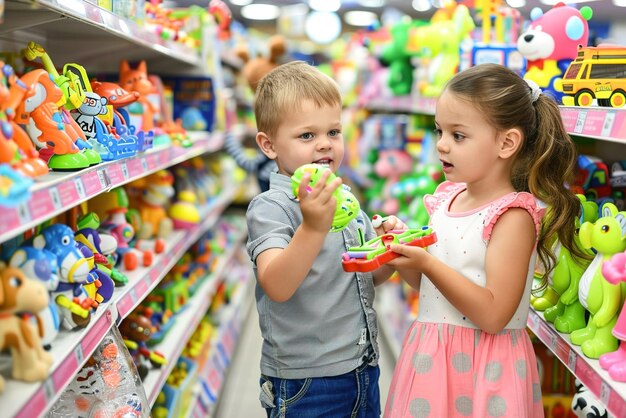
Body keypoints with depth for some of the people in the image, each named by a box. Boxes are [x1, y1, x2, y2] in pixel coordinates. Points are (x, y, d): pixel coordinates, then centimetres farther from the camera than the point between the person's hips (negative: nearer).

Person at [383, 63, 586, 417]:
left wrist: (427, 263, -25)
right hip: (431, 357, 7)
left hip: (481, 368, -6)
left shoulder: (513, 215, -18)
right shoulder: (447, 197, 2)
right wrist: (403, 254, -7)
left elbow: (493, 316, -23)